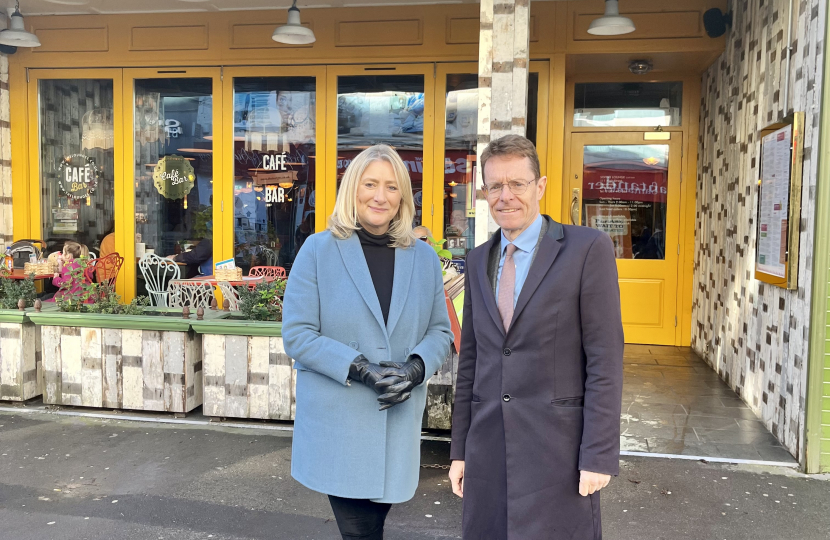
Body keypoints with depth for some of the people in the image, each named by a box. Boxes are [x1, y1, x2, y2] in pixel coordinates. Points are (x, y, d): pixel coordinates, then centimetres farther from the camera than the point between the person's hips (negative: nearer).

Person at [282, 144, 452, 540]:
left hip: (399, 424, 3)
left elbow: (440, 331, 10)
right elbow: (297, 334, -8)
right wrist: (360, 369, -19)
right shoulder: (319, 250, -4)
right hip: (336, 424, -3)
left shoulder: (424, 258, 6)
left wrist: (416, 367, -12)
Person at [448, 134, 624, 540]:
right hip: (488, 449, 5)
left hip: (558, 449, -4)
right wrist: (460, 449, 12)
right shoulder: (478, 261, 10)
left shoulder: (588, 249, -7)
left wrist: (599, 456, -12)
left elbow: (605, 359, -9)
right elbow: (470, 359, 12)